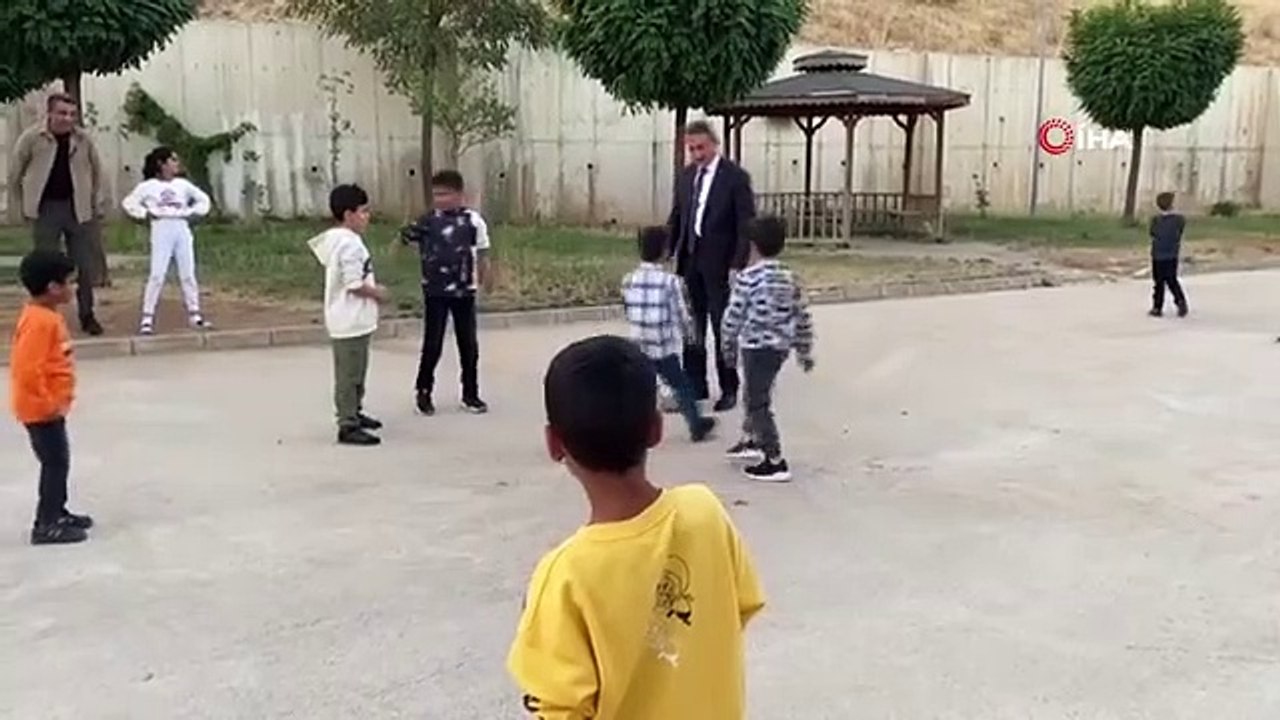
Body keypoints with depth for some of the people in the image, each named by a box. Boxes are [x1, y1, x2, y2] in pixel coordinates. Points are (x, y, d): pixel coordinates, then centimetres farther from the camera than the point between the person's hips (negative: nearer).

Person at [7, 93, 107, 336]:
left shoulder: (84, 140, -2)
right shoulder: (32, 138, -7)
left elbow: (96, 172, 11)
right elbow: (15, 174, 2)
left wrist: (97, 205, 7)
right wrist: (19, 208, 3)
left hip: (78, 208, 2)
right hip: (46, 209, -2)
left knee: (84, 265, 5)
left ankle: (87, 316, 16)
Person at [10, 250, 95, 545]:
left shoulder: (47, 317, 9)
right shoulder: (39, 322, -23)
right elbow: (27, 370, -28)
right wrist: (48, 404, -21)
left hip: (50, 407, 10)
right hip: (42, 410, -10)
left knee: (58, 461, 19)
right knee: (55, 462, -3)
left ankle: (57, 513, 31)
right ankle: (46, 526, 5)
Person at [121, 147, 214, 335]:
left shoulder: (183, 184, 8)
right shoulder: (148, 186, 0)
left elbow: (204, 200, 16)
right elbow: (129, 203, 2)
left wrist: (192, 212, 3)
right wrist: (146, 213, -8)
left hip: (182, 233, 4)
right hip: (161, 234, -3)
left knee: (188, 275, 6)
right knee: (157, 276, -8)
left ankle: (194, 314, 13)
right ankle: (147, 318, -4)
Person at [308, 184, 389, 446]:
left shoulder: (336, 239, 12)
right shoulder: (350, 243, -21)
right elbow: (354, 284, -24)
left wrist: (371, 288, 13)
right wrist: (377, 293, -9)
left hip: (354, 319, 11)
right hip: (351, 321, -11)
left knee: (356, 372, 22)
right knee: (349, 374, -5)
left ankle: (353, 413, 35)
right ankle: (348, 427, 0)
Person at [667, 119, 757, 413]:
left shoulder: (736, 177, -8)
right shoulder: (685, 176, 9)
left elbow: (746, 225, -11)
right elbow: (676, 218, 14)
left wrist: (738, 265, -16)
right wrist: (668, 253, 3)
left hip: (719, 263, -5)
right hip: (689, 260, 5)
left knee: (723, 327, 3)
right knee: (691, 326, 10)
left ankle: (728, 389, 13)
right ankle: (695, 385, 21)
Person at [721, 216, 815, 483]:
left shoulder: (748, 278, -14)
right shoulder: (789, 278, 5)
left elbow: (734, 316, -12)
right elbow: (803, 317, 8)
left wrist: (729, 346, 3)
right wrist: (805, 351, 18)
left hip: (756, 347, -8)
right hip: (780, 347, 8)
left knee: (759, 404, -1)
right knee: (756, 395, 26)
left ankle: (776, 463, -3)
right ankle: (751, 441, 44)